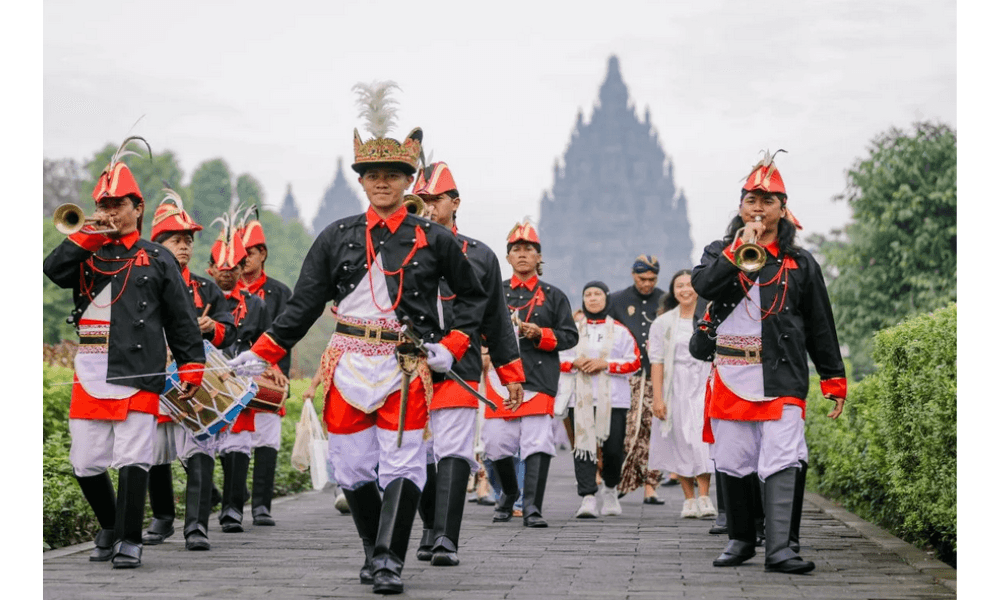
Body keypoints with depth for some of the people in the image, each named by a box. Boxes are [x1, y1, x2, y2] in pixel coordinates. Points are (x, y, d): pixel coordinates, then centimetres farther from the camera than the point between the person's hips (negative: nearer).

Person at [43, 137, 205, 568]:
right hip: (90, 372, 3)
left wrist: (191, 366, 0)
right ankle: (109, 527, 26)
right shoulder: (87, 255, 17)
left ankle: (129, 540, -2)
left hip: (138, 372, -3)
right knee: (85, 463, 6)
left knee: (132, 460, -8)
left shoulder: (156, 259, 9)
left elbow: (182, 319, 7)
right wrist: (86, 235, -6)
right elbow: (50, 273, -3)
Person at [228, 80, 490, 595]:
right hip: (348, 365, 2)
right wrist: (260, 355, 2)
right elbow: (303, 304, 7)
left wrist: (452, 346, 1)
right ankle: (373, 551, 22)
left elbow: (472, 296, 14)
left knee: (402, 466, -9)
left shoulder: (434, 239, 2)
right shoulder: (337, 237, 6)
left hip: (406, 366, -2)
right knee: (353, 466, 5)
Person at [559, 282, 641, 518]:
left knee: (613, 448, -2)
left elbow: (634, 362, 2)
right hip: (581, 398, 1)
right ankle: (588, 497, -11)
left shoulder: (619, 330, 7)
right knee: (583, 445, -10)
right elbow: (557, 359, 12)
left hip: (613, 399, -1)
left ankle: (610, 489, 25)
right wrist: (575, 363, -8)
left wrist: (605, 364, -10)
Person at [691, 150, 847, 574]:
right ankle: (741, 539, 21)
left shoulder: (800, 264, 11)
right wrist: (742, 248, -13)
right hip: (730, 376, 1)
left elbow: (821, 328, 11)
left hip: (782, 379, -1)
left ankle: (778, 548, -16)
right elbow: (703, 284, -11)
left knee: (781, 463, -12)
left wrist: (834, 380, 7)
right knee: (732, 464, 6)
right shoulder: (720, 252, 12)